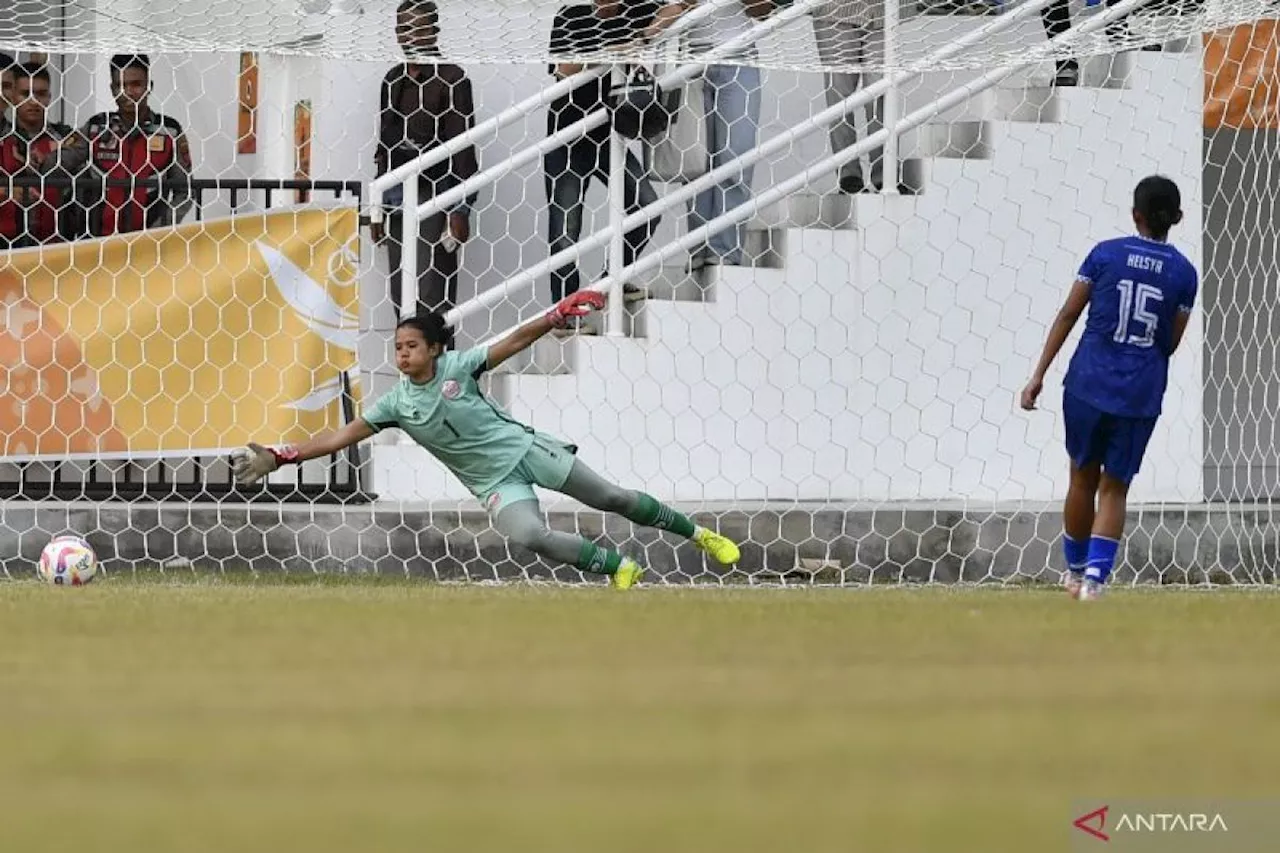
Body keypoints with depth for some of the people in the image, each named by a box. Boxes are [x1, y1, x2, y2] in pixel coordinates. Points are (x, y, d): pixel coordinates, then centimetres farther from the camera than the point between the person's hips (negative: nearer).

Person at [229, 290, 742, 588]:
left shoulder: (457, 367, -11)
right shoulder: (396, 404, -6)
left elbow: (513, 344, -12)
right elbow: (342, 437, -7)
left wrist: (556, 317, -25)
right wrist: (281, 458, -15)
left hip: (523, 447, -1)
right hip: (494, 483, 1)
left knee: (613, 499, 4)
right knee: (529, 536, -26)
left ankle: (697, 533, 22)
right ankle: (618, 568, -9)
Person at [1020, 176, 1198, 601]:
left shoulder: (1106, 254, -1)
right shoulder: (1184, 273, -1)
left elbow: (1068, 315, -1)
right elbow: (1171, 343, 4)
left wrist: (1039, 374, 1)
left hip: (1088, 382, 0)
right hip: (1141, 394, 0)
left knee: (1083, 476, 17)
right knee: (1114, 487, 8)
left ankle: (1075, 570, 28)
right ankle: (1094, 577, -8)